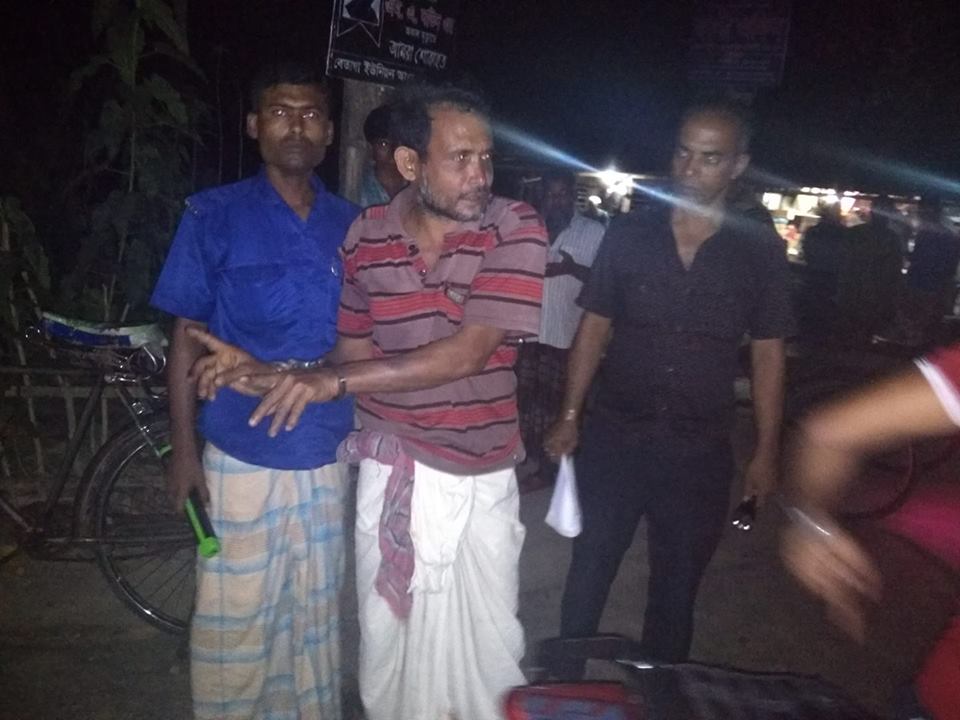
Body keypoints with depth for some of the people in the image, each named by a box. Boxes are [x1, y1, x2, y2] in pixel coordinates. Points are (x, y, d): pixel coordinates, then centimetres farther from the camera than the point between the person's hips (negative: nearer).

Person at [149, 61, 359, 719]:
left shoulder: (351, 224, 3)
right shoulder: (214, 216, -5)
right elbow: (188, 339, -3)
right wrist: (184, 450, -6)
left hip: (329, 455, 3)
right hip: (242, 455, -3)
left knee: (317, 612, 18)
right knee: (236, 618, 10)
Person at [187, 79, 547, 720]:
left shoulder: (516, 229, -11)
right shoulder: (365, 237, -1)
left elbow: (468, 353, -20)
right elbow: (354, 354, 6)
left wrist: (334, 380, -21)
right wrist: (273, 377, -11)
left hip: (481, 478, -1)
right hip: (389, 473, 2)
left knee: (489, 653, 12)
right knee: (387, 644, 15)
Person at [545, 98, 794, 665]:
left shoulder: (761, 252, -2)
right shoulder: (628, 235, -2)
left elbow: (768, 354, 2)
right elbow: (595, 328, 3)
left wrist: (767, 451, 2)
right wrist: (570, 416, -1)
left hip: (701, 453, 0)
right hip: (614, 440, 0)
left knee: (676, 591, 17)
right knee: (587, 578, 10)